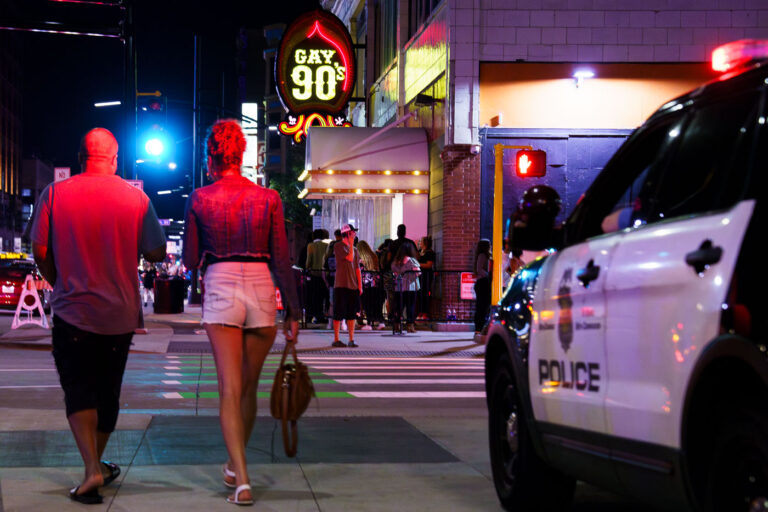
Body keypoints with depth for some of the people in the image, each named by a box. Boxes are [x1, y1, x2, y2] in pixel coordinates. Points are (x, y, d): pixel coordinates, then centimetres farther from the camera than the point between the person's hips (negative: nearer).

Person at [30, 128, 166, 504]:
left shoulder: (54, 194, -5)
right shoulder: (136, 198, -4)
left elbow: (40, 251, -4)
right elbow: (157, 253, -1)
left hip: (72, 309, -2)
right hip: (120, 313, 2)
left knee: (78, 391, 1)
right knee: (108, 391, 16)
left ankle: (92, 469, -16)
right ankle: (97, 463, 31)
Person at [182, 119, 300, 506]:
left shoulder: (199, 199, 0)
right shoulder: (268, 198, 2)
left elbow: (190, 260, 5)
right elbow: (281, 260, 2)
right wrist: (293, 311, 7)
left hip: (220, 289, -2)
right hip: (261, 289, 2)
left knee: (230, 389, -3)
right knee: (249, 386, 17)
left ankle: (242, 481, -15)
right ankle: (235, 465, 33)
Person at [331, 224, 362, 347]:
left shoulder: (354, 249, 15)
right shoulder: (338, 246, -4)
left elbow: (357, 268, 15)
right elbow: (349, 258, -17)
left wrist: (360, 285, 9)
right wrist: (351, 244, -11)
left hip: (353, 285, 6)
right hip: (341, 285, -6)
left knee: (352, 313, 5)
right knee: (339, 313, -2)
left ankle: (351, 340, 9)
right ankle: (336, 340, 4)